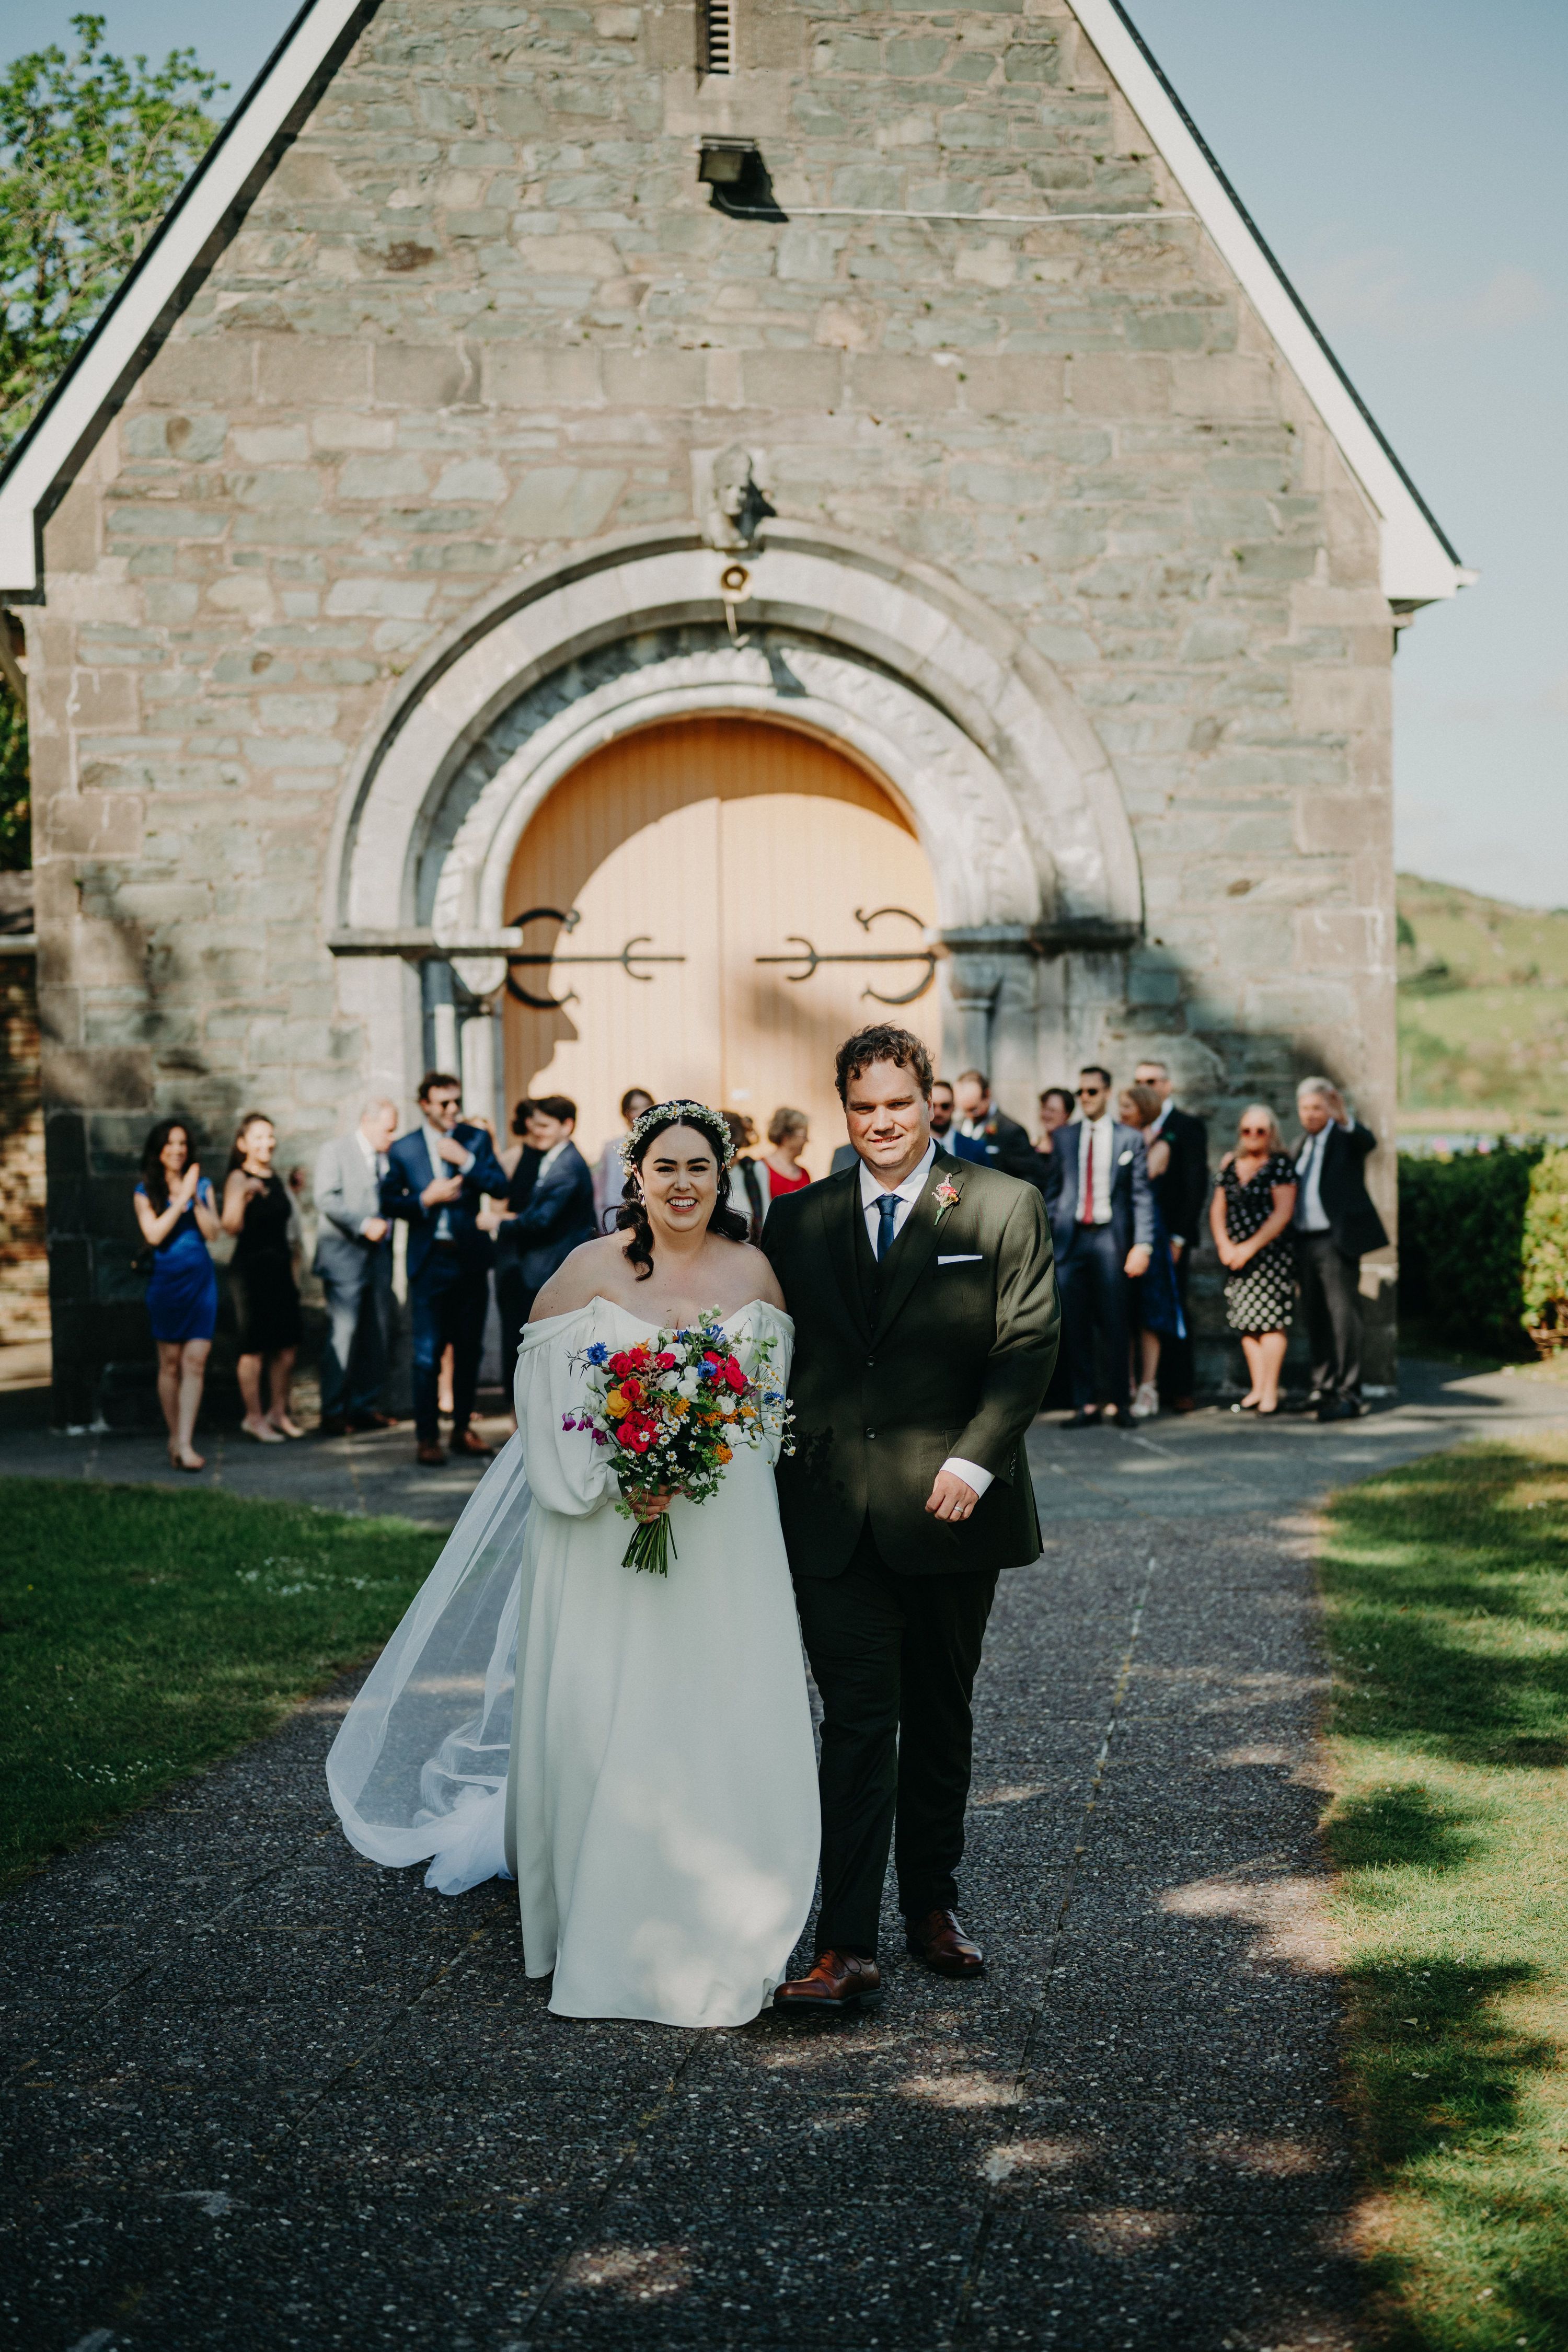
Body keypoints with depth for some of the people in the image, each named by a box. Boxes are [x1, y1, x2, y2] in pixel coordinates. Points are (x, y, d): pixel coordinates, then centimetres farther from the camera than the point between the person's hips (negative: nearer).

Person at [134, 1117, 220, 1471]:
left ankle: (185, 1445, -11)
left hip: (201, 1279, 1)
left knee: (195, 1361, -8)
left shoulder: (202, 1186, 7)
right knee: (170, 1363, 5)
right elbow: (154, 1234, -12)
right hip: (166, 1279, -1)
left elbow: (213, 1232, -1)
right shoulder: (146, 1192, 2)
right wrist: (181, 1198, -14)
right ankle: (175, 1436, 17)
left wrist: (196, 1199, -13)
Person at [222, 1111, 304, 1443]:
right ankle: (254, 1418, 8)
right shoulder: (238, 1179, -9)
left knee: (287, 1347, 7)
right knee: (255, 1348, -2)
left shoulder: (276, 1179, 13)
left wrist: (293, 1270, 22)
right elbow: (231, 1226, -23)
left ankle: (278, 1412, 20)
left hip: (280, 1268, 7)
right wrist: (244, 1195, -38)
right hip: (251, 1269, -7)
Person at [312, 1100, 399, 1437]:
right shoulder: (335, 1151, -1)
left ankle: (366, 1406, 14)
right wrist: (363, 1225, -18)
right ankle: (333, 1413, -4)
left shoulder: (388, 1157, 15)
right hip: (345, 1257, -6)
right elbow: (326, 1200, -11)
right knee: (343, 1334, -9)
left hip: (379, 1256, 6)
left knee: (377, 1336, 5)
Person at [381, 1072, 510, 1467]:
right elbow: (389, 1202, 4)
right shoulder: (403, 1149, 2)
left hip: (471, 1259, 2)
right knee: (428, 1352, -5)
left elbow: (501, 1188, -4)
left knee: (469, 1349, 9)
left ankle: (462, 1429, 20)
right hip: (429, 1261, -2)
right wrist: (425, 1200, -11)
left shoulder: (476, 1139, 4)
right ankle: (427, 1437, 1)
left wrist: (466, 1160, -14)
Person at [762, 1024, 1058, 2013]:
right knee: (858, 1721, -5)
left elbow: (1030, 1344, -5)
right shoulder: (796, 1220, 9)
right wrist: (774, 1480, 3)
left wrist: (973, 1460, -15)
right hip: (835, 1517, 1)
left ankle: (934, 1903, 28)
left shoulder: (1004, 1206, 1)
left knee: (941, 1718, 12)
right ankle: (848, 1947, -5)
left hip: (950, 1507, 0)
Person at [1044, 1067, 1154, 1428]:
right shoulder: (1063, 1138, 12)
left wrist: (1143, 1245, -7)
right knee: (1076, 1327, 1)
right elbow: (1051, 1192, 11)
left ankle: (1117, 1402, 9)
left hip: (1111, 1238, -2)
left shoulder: (1129, 1138, 6)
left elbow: (1142, 1196, 2)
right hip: (1071, 1237, 2)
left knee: (1114, 1326, -1)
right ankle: (1086, 1403, 6)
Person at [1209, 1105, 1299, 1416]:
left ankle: (1270, 1391, -6)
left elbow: (1283, 1213, -10)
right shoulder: (1230, 1166, 13)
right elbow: (1218, 1208, 12)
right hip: (1237, 1258, 5)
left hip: (1271, 1254, -5)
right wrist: (1224, 1245, -4)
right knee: (1246, 1323, 6)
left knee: (1270, 1320, -9)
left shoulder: (1279, 1165, -4)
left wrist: (1250, 1246, -14)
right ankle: (1256, 1389, 12)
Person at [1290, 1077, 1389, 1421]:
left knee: (1343, 1316, -9)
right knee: (1315, 1318, 10)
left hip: (1337, 1240, -7)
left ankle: (1348, 1395, -8)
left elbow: (1369, 1143, -26)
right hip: (1305, 1241, 7)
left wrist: (1345, 1120, -47)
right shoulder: (1304, 1143, 18)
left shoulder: (1346, 1136, -3)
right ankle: (1323, 1388, 18)